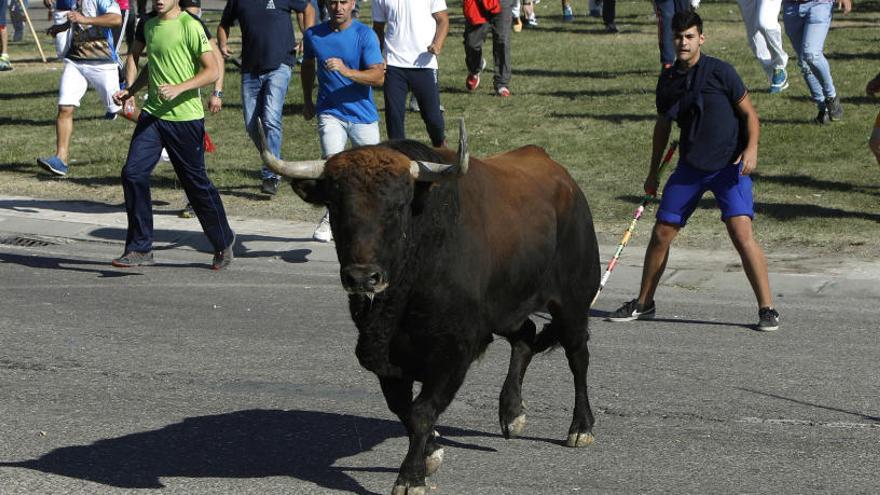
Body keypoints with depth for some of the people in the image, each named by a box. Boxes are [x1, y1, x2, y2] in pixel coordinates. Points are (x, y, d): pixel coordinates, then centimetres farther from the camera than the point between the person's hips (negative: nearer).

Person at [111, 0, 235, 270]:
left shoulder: (190, 27, -10)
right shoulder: (150, 26, 13)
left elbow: (211, 71, -12)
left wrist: (179, 88, -23)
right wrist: (130, 91, 15)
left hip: (185, 117, -6)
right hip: (152, 115, 6)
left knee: (196, 183, 5)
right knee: (133, 173, -9)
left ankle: (223, 242, 27)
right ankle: (140, 249, -2)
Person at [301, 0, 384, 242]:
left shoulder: (366, 35, -9)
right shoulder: (313, 35, 0)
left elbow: (378, 77, -18)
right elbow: (308, 66, 21)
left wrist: (346, 71, -32)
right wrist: (307, 100, 24)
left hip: (363, 115, -1)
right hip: (330, 112, 1)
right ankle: (332, 215, -6)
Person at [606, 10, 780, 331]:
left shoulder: (719, 72, -10)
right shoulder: (668, 79, 6)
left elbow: (749, 113, -5)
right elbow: (663, 125, 19)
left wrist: (751, 149, -20)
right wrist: (653, 172, 21)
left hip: (729, 165, -5)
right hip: (690, 166, 5)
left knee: (741, 233, -18)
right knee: (661, 233, 6)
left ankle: (767, 309, -10)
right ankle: (643, 304, 23)